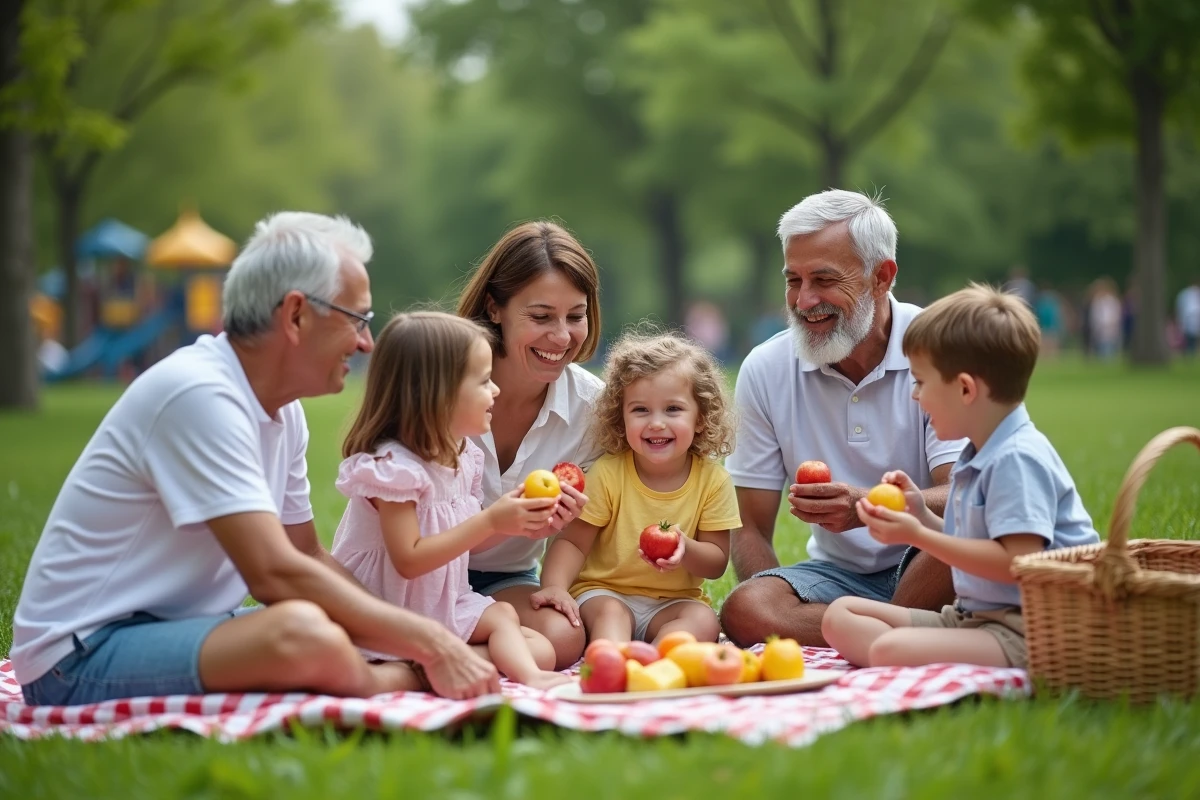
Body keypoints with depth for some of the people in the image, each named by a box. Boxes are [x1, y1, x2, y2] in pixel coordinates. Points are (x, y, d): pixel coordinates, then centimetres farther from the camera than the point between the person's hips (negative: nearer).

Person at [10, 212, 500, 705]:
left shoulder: (284, 411, 8)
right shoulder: (197, 393, -21)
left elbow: (309, 558, 16)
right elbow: (275, 575, -27)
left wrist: (424, 645, 3)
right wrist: (429, 641, -21)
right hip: (84, 658, -9)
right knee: (304, 633, -31)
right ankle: (408, 680, -7)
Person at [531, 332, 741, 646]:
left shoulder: (713, 480, -5)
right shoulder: (607, 473, -8)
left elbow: (717, 562, -2)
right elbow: (573, 541, -8)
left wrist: (685, 549, -25)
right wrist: (555, 585, -28)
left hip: (673, 602, 2)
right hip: (603, 592, -1)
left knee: (704, 620, -26)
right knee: (610, 612, -32)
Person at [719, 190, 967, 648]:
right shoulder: (764, 370, 0)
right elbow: (751, 528, 2)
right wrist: (778, 609, -18)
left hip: (928, 573, -2)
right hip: (839, 573, 2)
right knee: (743, 611, -28)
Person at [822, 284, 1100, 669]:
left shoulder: (1018, 459, -16)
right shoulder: (978, 457, 16)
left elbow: (1018, 561, -24)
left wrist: (919, 536, -19)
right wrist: (921, 516, 10)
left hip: (1020, 632, -11)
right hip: (969, 618, 11)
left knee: (890, 650, -32)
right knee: (841, 615, 4)